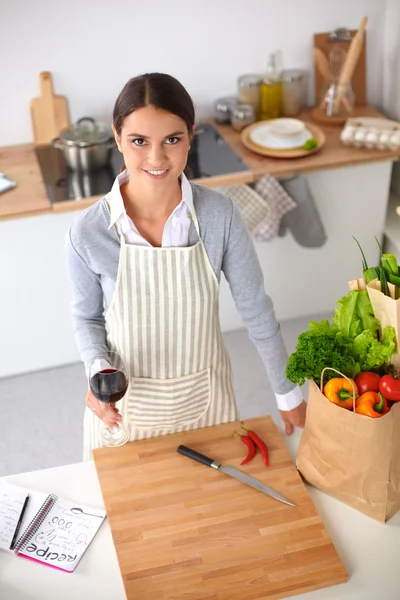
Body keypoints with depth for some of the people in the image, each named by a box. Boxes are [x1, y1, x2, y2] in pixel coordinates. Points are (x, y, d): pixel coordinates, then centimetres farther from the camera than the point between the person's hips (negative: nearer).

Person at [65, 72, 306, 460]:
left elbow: (255, 308, -8)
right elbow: (86, 318, -3)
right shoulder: (88, 233, -20)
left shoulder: (219, 215, -19)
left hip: (203, 396, 1)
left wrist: (287, 393, 0)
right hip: (126, 402, 0)